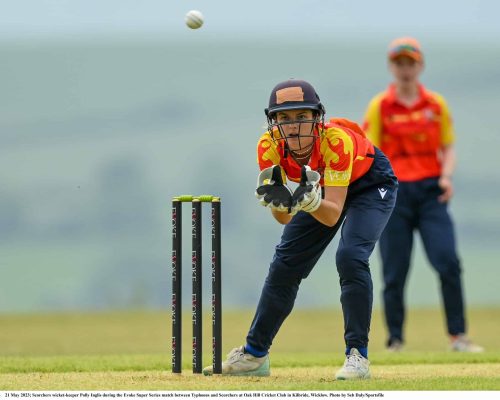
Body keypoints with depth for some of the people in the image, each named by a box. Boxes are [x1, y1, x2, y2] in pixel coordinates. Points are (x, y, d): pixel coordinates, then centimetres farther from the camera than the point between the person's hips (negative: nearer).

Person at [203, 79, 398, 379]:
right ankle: (255, 354, 20)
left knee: (350, 256, -27)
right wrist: (279, 200, -42)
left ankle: (357, 355, -18)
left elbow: (332, 215, -40)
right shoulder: (270, 147, -27)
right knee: (285, 264, 5)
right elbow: (284, 218, -22)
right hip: (320, 187, 5)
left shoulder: (336, 140, -40)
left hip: (370, 184, -5)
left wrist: (312, 201, -59)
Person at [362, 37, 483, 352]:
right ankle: (395, 341, 10)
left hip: (430, 190, 1)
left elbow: (448, 148, 12)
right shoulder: (379, 107, 3)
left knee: (448, 262, -13)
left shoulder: (436, 104, 9)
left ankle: (458, 336, -7)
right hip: (394, 193, -1)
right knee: (394, 273, -1)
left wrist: (446, 176, -7)